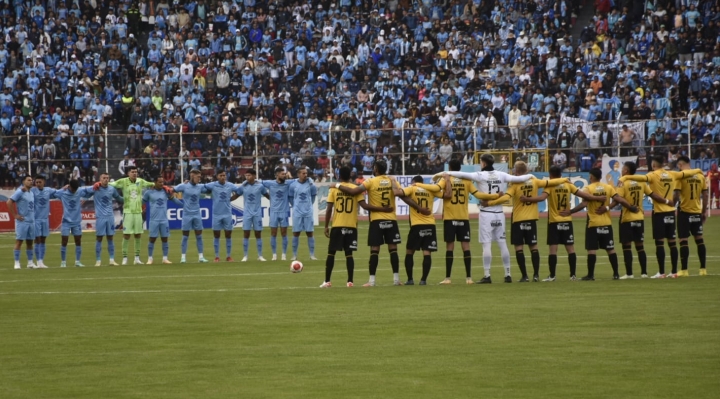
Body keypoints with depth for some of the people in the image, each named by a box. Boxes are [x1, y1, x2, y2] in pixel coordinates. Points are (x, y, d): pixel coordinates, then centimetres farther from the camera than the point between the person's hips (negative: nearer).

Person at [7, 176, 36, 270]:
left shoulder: (32, 193, 13)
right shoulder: (20, 192, -9)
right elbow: (9, 202, -16)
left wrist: (33, 215, 14)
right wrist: (15, 215, -16)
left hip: (31, 220, 7)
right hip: (22, 221, -7)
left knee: (30, 241, 10)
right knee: (19, 241, -4)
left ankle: (30, 262, 15)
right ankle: (17, 263, -3)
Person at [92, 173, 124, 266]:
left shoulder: (112, 189, 6)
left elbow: (118, 198, 21)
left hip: (110, 216, 3)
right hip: (100, 217, -3)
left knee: (110, 238, 6)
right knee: (99, 238, 0)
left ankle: (112, 260, 9)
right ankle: (98, 260, 5)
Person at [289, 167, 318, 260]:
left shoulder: (310, 184, -2)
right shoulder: (293, 185, -3)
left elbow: (313, 195, 13)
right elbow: (290, 197, 10)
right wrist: (295, 205, 9)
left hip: (308, 212, 0)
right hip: (297, 213, 0)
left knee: (309, 232, 1)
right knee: (296, 233, 3)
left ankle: (312, 255, 5)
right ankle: (294, 255, 9)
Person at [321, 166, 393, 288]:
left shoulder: (334, 189, -1)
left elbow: (329, 209, -4)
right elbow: (364, 205, -10)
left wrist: (326, 226, 2)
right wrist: (383, 209, -8)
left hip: (337, 226, -1)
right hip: (351, 226, 1)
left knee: (331, 253, 8)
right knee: (349, 254, 6)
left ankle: (327, 281, 6)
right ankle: (350, 281, -2)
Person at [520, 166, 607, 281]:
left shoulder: (550, 186, -8)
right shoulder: (568, 185, 3)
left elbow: (542, 197, -24)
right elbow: (583, 194, 3)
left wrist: (527, 199, -27)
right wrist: (598, 198, 13)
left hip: (554, 221, -3)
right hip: (567, 221, 3)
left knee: (553, 249, -2)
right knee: (570, 248, 7)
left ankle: (552, 276, -4)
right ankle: (573, 275, 6)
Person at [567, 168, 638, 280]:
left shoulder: (588, 189, -9)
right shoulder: (608, 187, 2)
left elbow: (584, 204, -19)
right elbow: (619, 200, -4)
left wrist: (570, 212, -17)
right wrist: (631, 208, 6)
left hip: (593, 223, -4)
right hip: (606, 223, 4)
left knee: (592, 250, -2)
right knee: (610, 249, 11)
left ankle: (590, 275, -4)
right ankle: (616, 273, 13)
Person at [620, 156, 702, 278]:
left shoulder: (654, 175, -10)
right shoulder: (671, 174, 5)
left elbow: (642, 178, -29)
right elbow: (686, 173, 20)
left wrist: (624, 178, -35)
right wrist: (698, 171, 39)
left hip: (659, 212, -5)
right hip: (671, 212, 5)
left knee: (659, 242, -3)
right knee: (672, 242, 10)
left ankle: (661, 272, -5)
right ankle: (674, 271, 13)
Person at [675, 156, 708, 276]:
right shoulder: (700, 176, 5)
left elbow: (676, 194, -15)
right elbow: (705, 195, 7)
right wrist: (704, 211, 15)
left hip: (684, 212, -5)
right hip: (697, 212, 5)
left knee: (683, 240, -2)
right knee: (699, 239, 13)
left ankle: (684, 270, -4)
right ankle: (703, 269, 14)